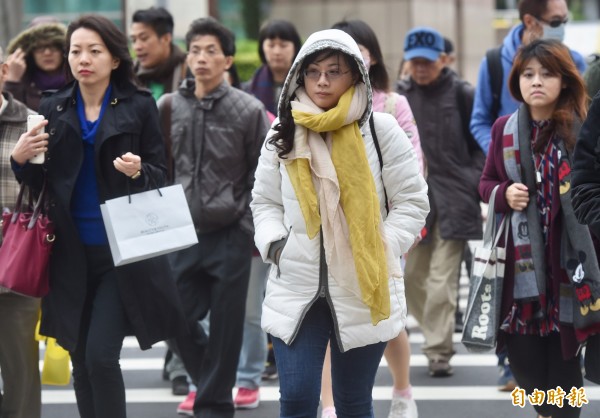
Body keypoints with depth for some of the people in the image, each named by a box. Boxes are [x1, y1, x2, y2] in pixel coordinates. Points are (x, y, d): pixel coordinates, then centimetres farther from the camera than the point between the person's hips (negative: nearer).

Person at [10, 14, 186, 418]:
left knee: (101, 355, -11)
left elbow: (161, 174, 0)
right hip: (72, 253, 4)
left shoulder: (139, 107, -3)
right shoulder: (52, 109, 6)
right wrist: (21, 158, -12)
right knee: (81, 360, 9)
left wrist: (138, 171, -22)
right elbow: (39, 182, 9)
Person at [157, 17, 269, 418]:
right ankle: (209, 382, 29)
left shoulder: (249, 110, -5)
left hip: (230, 235, -3)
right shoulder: (169, 107, 3)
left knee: (225, 327, 0)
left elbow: (263, 177, -1)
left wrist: (253, 229, -3)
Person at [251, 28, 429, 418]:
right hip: (296, 289, 2)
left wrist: (380, 253, -10)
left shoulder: (381, 130, -3)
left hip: (363, 290, -2)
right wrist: (274, 243, -4)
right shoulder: (283, 134, 6)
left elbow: (412, 202, 0)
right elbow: (265, 202, 14)